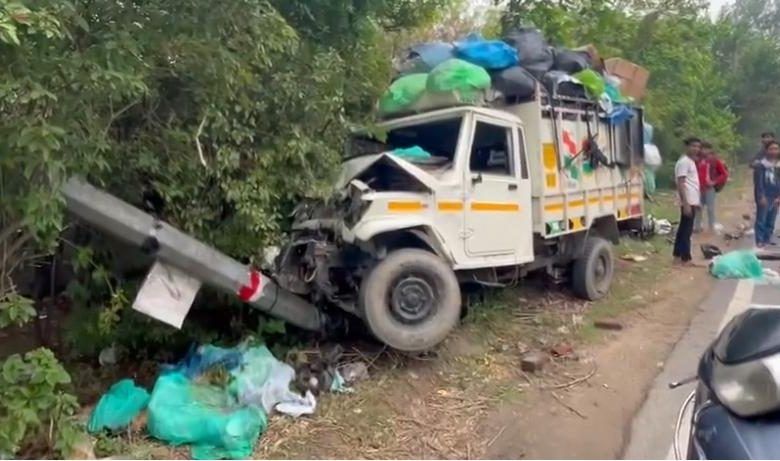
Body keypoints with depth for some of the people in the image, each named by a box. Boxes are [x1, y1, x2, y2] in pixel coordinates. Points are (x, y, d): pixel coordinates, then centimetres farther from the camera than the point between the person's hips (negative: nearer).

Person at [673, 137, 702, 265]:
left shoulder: (691, 161, 16)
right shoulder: (684, 162, -14)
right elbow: (680, 184, -20)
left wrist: (696, 201, 21)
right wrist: (686, 204, -24)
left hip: (692, 201, 10)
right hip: (688, 202, -10)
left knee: (683, 229, 12)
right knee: (686, 230, -5)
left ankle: (678, 256, 18)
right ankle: (686, 258, -1)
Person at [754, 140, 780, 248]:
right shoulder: (760, 165, -6)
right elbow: (758, 182, -9)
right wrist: (761, 196, -14)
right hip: (764, 197, -5)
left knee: (771, 221, 9)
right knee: (761, 220, -3)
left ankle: (768, 240, 18)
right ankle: (760, 241, 1)